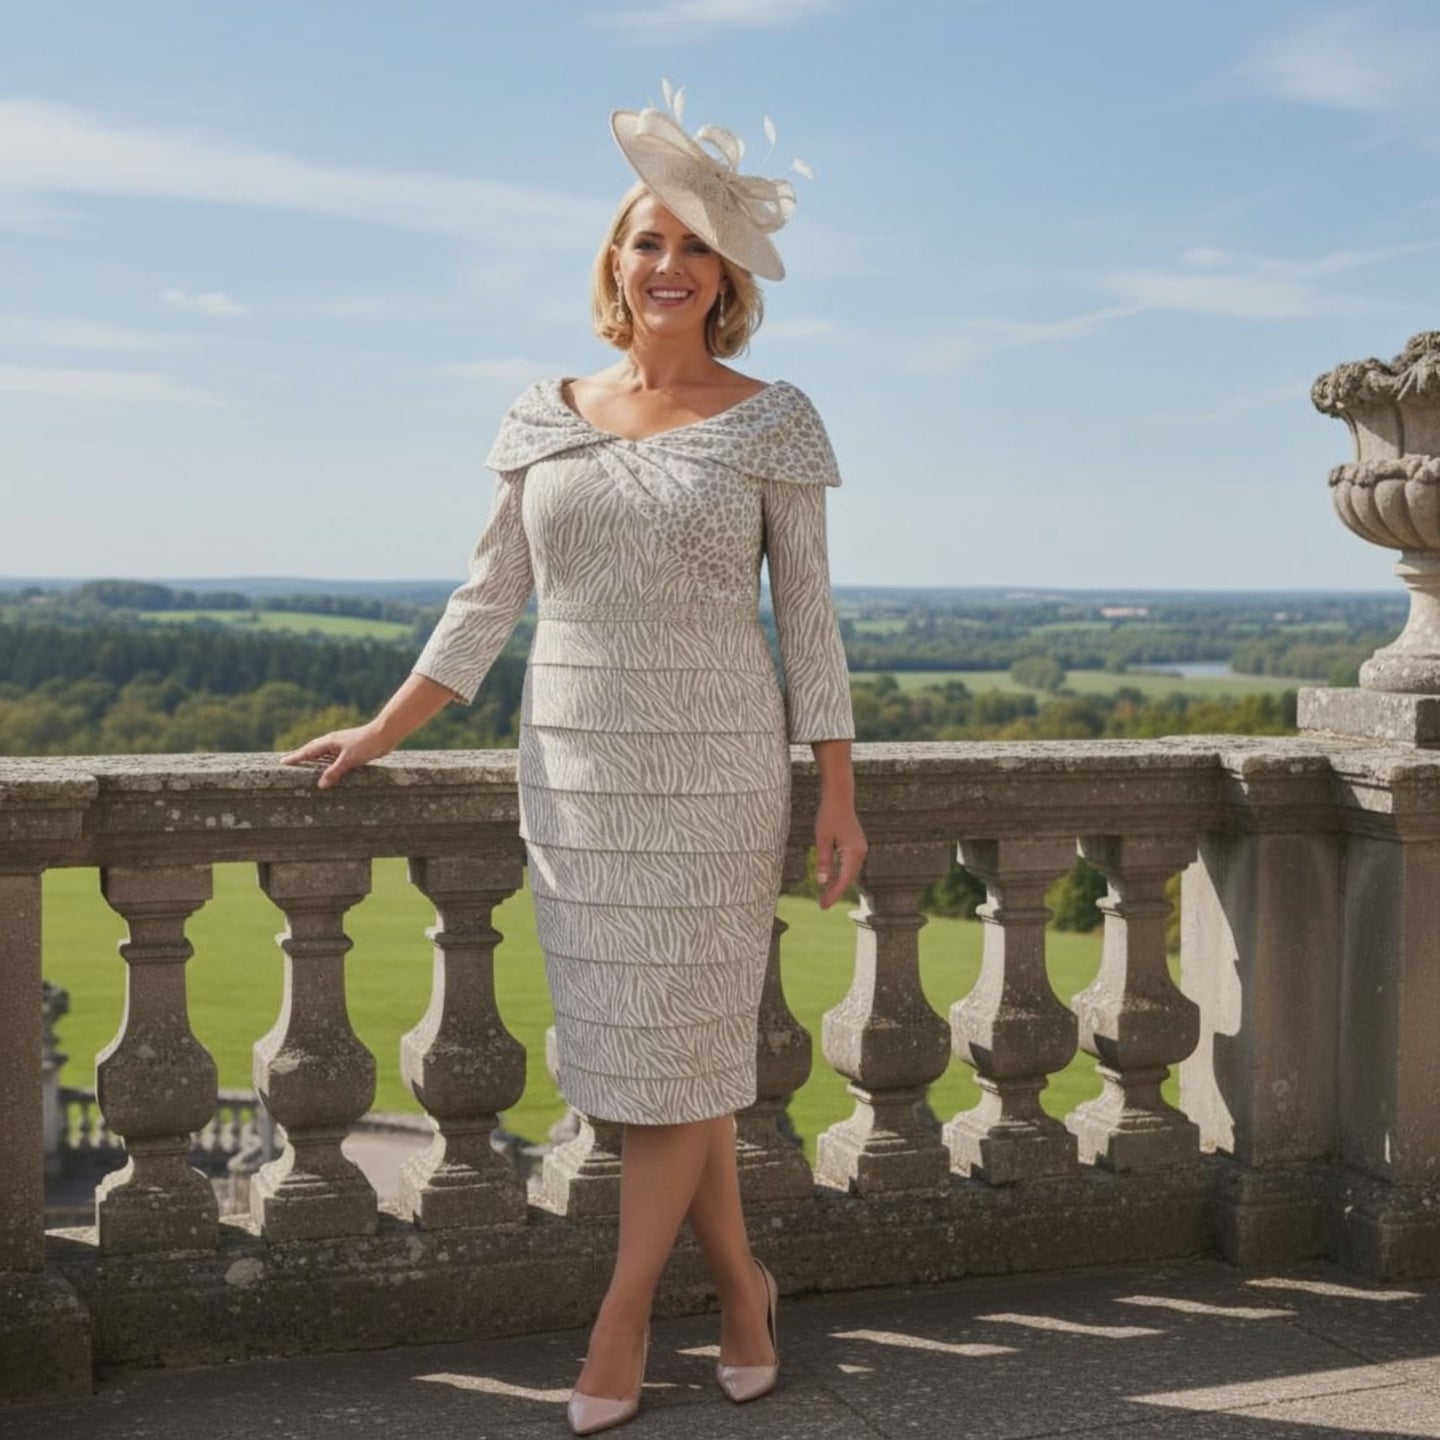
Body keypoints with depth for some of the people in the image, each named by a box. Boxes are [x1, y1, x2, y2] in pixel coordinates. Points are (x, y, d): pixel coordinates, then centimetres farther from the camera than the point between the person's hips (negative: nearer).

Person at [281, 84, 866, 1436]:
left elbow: (807, 616, -1)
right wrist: (381, 731, 7)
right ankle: (740, 1285, 26)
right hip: (573, 768, 4)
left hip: (711, 771, -3)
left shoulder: (770, 420, -1)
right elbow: (487, 602, 11)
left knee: (674, 1048, 1)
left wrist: (837, 794, -4)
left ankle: (621, 1320, 16)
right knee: (639, 1047, 8)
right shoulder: (544, 418, 7)